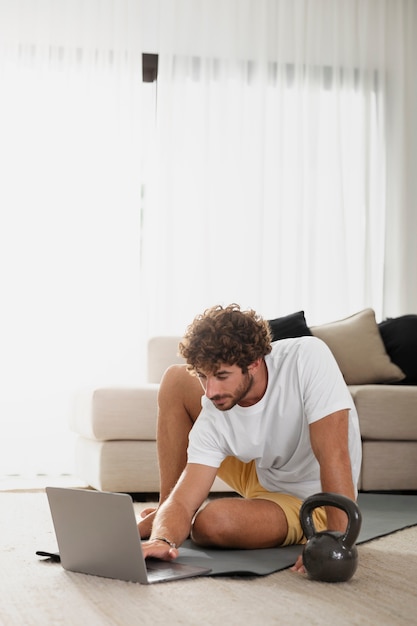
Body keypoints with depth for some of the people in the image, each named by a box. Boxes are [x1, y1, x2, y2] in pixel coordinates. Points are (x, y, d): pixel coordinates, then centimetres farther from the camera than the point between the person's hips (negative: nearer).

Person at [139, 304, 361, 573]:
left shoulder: (307, 358, -33)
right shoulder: (213, 419, -21)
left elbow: (334, 454, -39)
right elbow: (183, 502, -24)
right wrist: (163, 539, -47)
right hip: (259, 475, 5)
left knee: (210, 522, -34)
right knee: (175, 380, -3)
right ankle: (163, 516, 6)